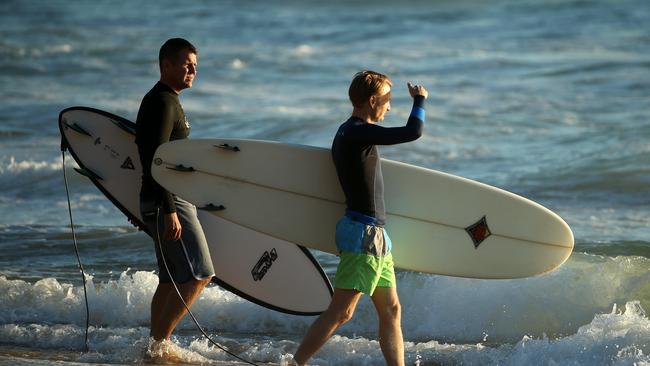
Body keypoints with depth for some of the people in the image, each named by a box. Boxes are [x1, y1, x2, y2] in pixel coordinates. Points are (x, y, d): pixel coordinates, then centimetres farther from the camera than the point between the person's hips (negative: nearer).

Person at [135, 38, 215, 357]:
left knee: (170, 281, 11)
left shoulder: (158, 100, 19)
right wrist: (169, 211, -26)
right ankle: (159, 341, -12)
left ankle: (157, 345, 14)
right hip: (168, 202, -10)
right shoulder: (164, 102, -14)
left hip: (167, 201, 10)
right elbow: (155, 159, -22)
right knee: (198, 274, -12)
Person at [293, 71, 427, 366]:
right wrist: (419, 100, -6)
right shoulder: (358, 133, -17)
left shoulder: (348, 133, 14)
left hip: (374, 235, 11)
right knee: (339, 312, -10)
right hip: (364, 233, -11)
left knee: (391, 311, 12)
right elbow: (413, 132, -21)